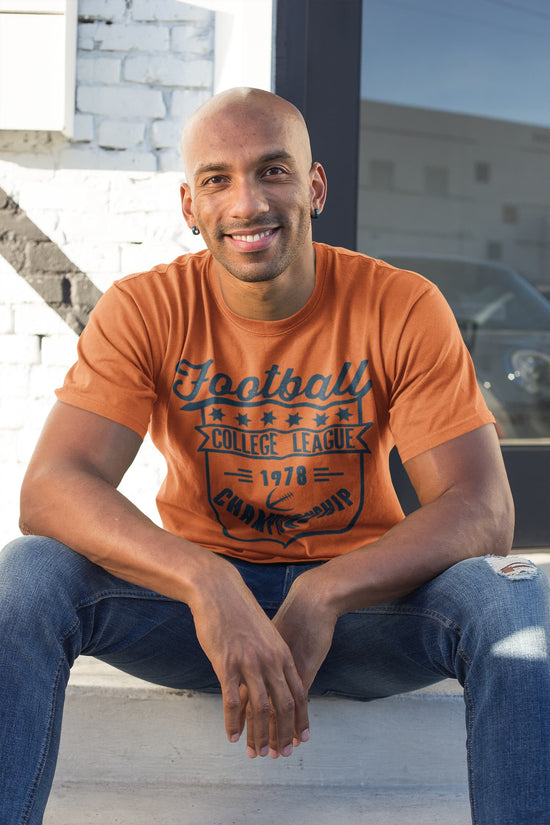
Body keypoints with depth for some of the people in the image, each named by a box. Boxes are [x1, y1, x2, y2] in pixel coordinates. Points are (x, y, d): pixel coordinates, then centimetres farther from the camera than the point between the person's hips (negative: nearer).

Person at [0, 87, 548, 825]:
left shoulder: (404, 308, -10)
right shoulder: (144, 309, -8)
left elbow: (482, 509, -17)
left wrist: (325, 593, -34)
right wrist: (206, 584, -39)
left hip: (364, 601, 0)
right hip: (195, 596, 1)